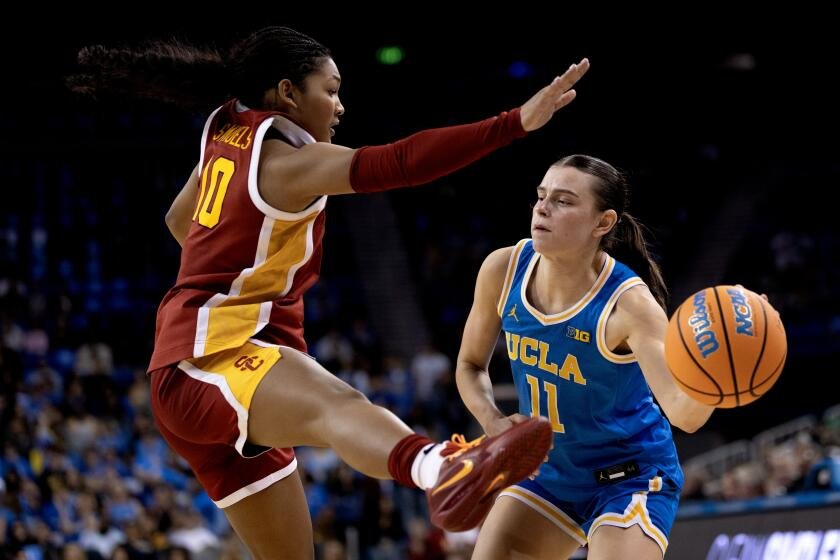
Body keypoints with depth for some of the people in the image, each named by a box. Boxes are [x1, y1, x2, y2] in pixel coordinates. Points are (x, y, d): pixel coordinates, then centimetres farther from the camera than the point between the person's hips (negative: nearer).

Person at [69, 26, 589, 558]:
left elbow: (179, 219, 35)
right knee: (337, 405, -43)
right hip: (210, 358, -11)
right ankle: (439, 467, -75)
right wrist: (515, 123, -33)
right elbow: (396, 163, -27)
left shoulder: (228, 130, 16)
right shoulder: (285, 161, -11)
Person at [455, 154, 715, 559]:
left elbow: (683, 412, -39)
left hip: (629, 479, -6)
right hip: (549, 471, 6)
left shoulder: (628, 302, -27)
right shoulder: (503, 270, -12)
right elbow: (470, 365, 6)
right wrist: (493, 422, -14)